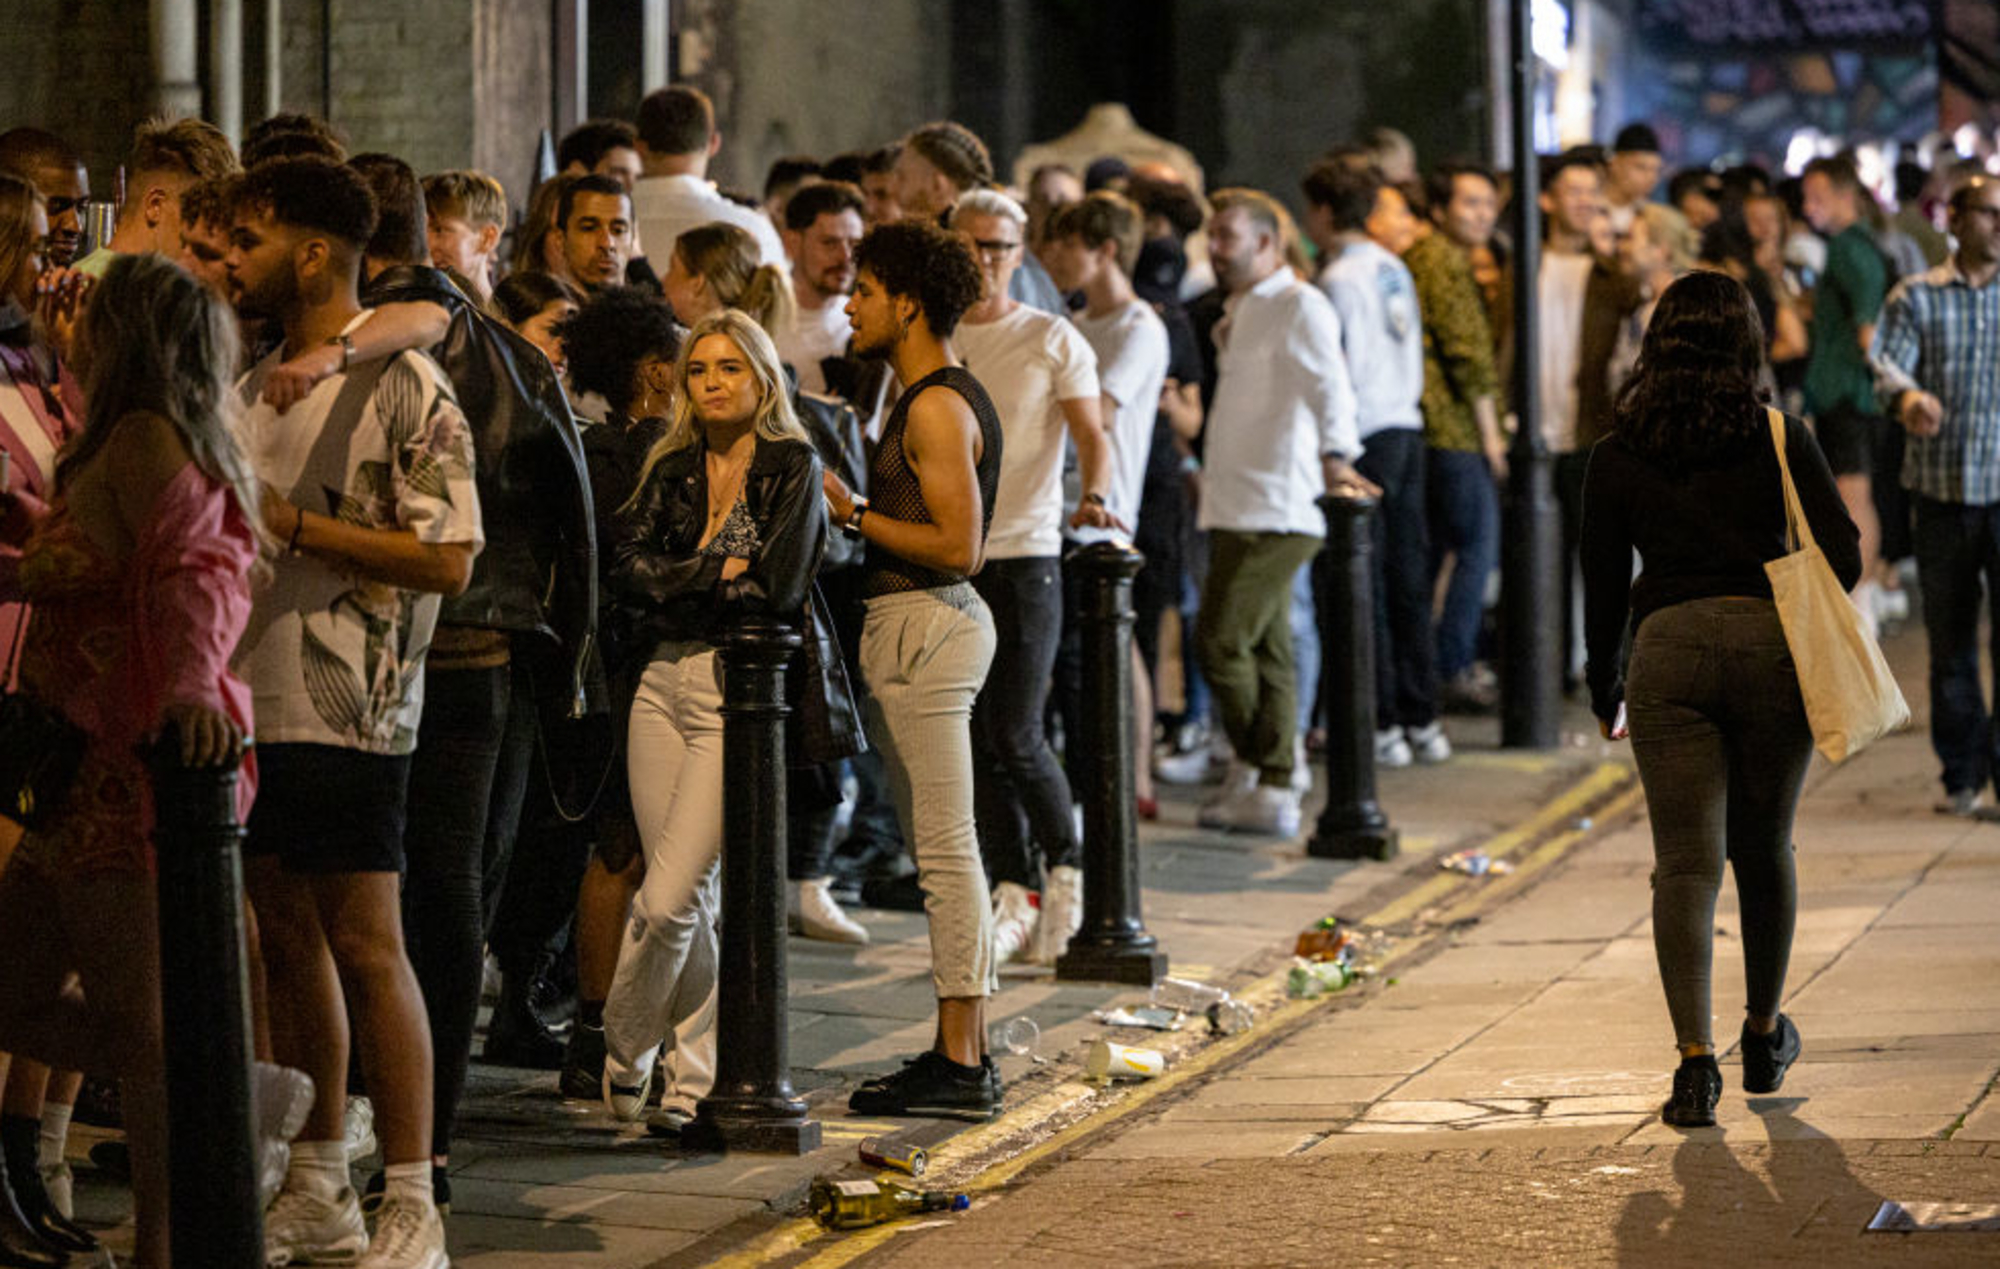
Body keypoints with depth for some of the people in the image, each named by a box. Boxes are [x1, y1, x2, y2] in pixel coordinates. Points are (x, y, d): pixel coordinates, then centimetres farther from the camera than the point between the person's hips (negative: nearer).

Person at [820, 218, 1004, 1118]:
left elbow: (957, 544, -21)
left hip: (924, 624, -11)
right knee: (942, 850, 13)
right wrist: (857, 510, 11)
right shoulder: (940, 396, 17)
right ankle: (963, 1052, 17)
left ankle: (960, 1067, -6)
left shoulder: (936, 408, -15)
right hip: (924, 620, 11)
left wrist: (855, 516, -13)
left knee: (943, 850, -8)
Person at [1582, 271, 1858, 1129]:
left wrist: (1605, 694, 21)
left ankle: (1695, 1055, -17)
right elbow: (1843, 556, 0)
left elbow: (1603, 589, 9)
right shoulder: (1781, 440, 5)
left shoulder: (1617, 458, 7)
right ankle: (1764, 1036, 32)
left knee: (1685, 864, -3)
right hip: (1770, 644, 1)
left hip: (1667, 651, 0)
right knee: (1765, 849, 17)